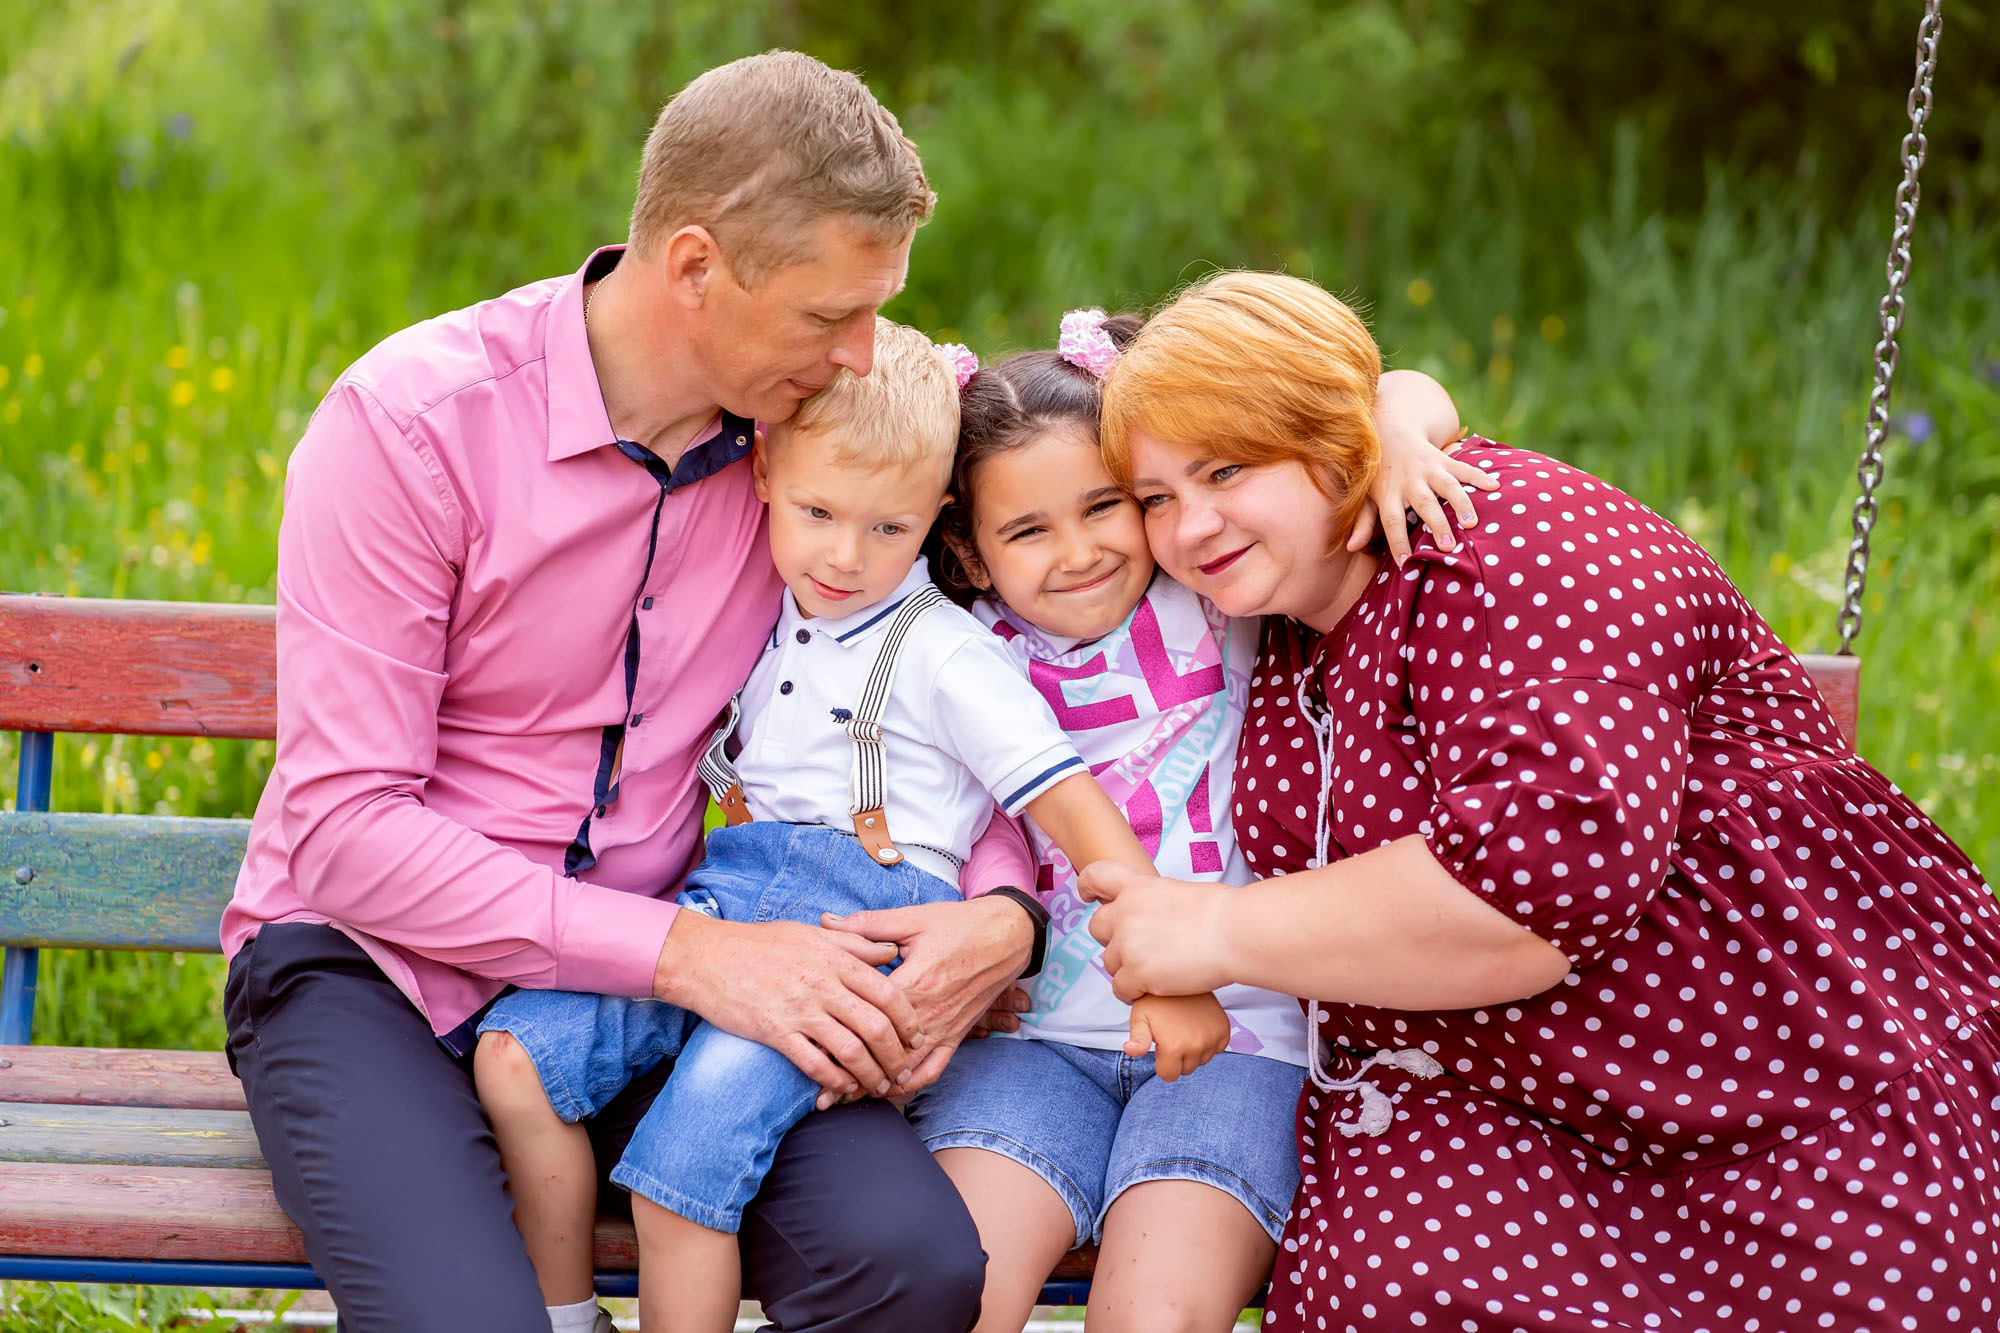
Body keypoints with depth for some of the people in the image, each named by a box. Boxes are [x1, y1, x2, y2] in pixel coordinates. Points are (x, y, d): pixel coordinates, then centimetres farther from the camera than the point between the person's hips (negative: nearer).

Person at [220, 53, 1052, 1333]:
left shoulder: (806, 424, -1)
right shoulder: (412, 421, -15)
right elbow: (346, 827, -18)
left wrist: (1003, 911, -15)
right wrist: (689, 951, -24)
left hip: (651, 965, 4)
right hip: (373, 960, -4)